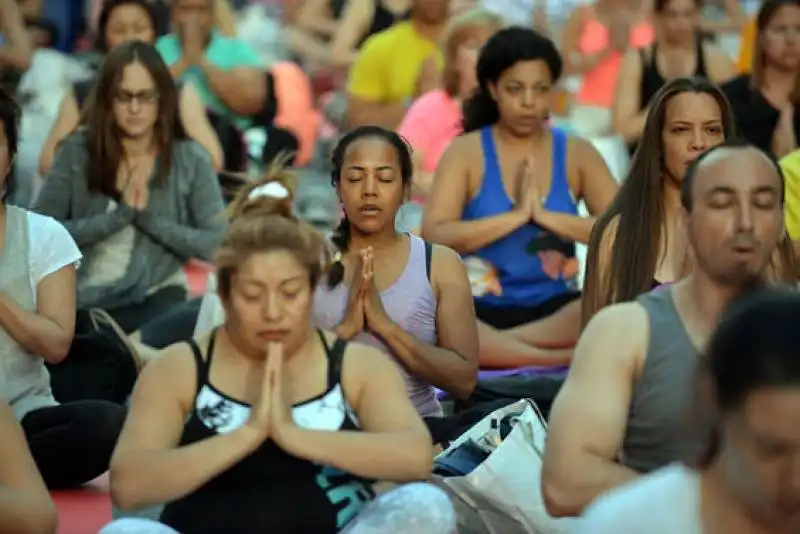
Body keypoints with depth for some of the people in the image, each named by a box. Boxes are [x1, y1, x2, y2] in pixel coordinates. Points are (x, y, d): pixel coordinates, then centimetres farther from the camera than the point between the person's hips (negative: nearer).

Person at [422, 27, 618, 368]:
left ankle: (497, 346, -27)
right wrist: (516, 216, -17)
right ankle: (561, 359, -31)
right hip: (480, 309, -1)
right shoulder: (465, 152, 2)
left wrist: (546, 216, -15)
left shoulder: (576, 153, 7)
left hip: (555, 307, 1)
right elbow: (433, 236, -12)